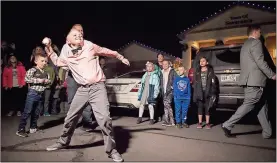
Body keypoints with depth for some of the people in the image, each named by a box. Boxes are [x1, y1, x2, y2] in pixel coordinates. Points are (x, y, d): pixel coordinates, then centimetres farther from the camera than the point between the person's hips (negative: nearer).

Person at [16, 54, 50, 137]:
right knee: (27, 112, -4)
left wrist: (47, 81, 0)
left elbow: (48, 80, 24)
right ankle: (20, 130, 3)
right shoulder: (32, 70, -10)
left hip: (41, 94, 7)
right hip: (33, 93, -6)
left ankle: (33, 127, 28)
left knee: (36, 113, 14)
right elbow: (27, 79, -23)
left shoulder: (45, 73, 10)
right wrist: (39, 80, -21)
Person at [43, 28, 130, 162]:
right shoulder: (66, 54, 10)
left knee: (104, 118, -15)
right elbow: (56, 62, 29)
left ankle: (112, 150, 0)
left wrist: (121, 57, 21)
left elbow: (107, 52, 14)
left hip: (97, 87, -4)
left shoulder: (90, 46, 1)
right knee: (70, 118, 13)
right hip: (82, 89, 4)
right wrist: (48, 47, 18)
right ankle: (63, 142, 39)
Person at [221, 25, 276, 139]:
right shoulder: (256, 42, -8)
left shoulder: (245, 44, 22)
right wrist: (272, 75, -8)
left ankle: (267, 132, 15)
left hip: (249, 79, 10)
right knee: (248, 105, -7)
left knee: (262, 105, 12)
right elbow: (260, 62, -16)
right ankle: (227, 125, -7)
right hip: (255, 80, -10)